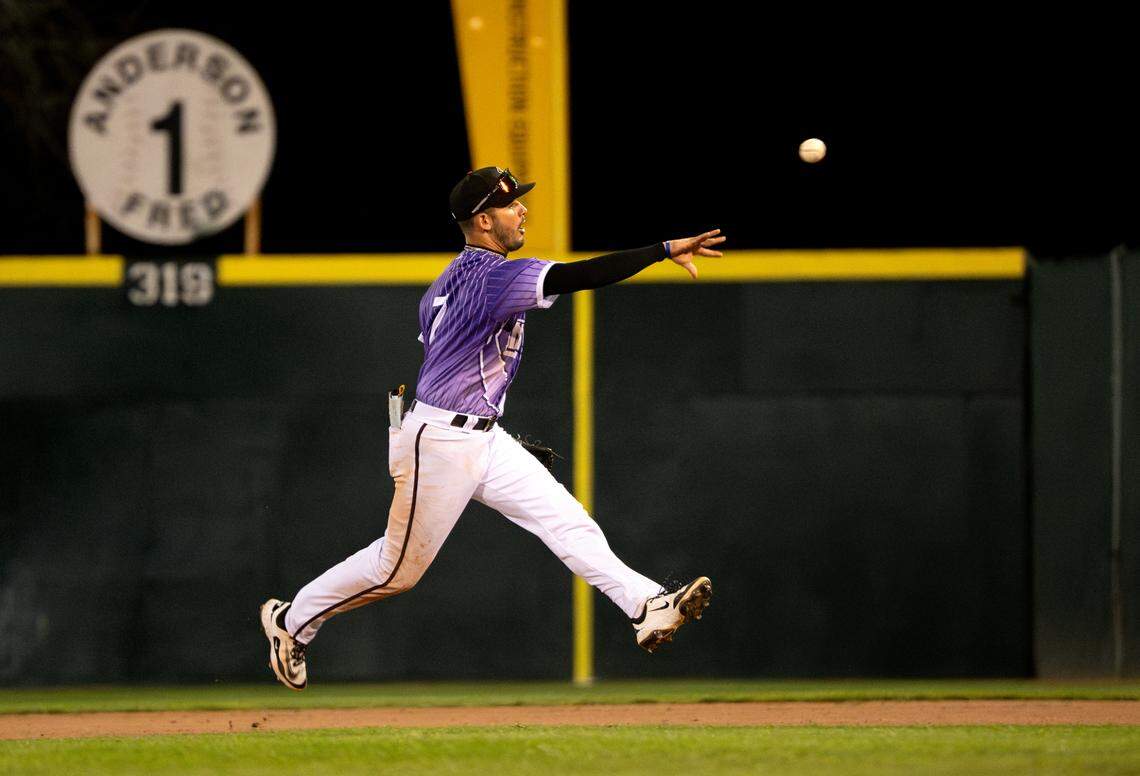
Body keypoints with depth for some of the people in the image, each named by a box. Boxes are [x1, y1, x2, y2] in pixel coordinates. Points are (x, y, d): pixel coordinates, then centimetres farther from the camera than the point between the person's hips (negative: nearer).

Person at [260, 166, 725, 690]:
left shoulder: (453, 278, 10)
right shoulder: (489, 275, -20)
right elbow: (574, 277, -31)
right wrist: (665, 250, -34)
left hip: (485, 441, 10)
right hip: (439, 444, -10)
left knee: (566, 520, -4)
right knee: (399, 567, 2)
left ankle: (647, 608, -13)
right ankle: (293, 620, 19)